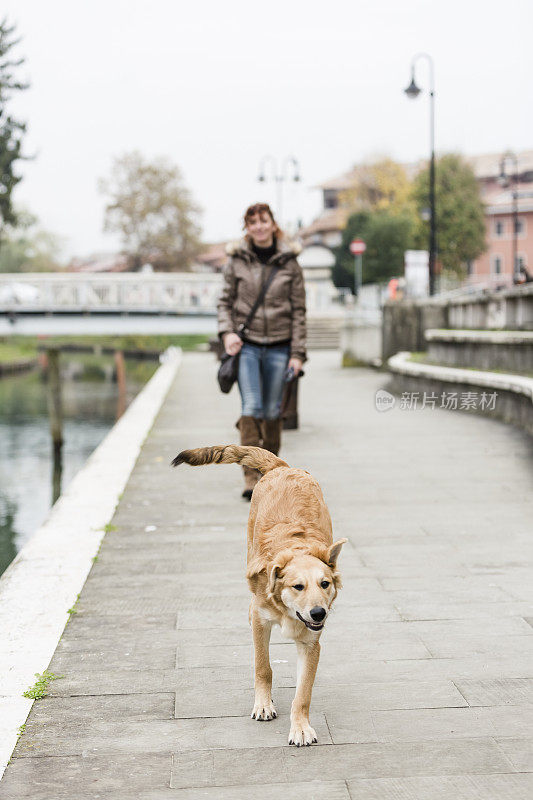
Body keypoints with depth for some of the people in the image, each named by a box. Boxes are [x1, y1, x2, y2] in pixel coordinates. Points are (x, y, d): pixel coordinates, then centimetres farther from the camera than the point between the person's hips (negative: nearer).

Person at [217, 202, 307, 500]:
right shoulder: (237, 261, 3)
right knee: (251, 408, -12)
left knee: (273, 411, 7)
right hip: (247, 344, -1)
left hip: (279, 346, 1)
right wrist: (227, 332, -9)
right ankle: (251, 478, -13)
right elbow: (225, 301, 9)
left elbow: (299, 311, 3)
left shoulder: (289, 262, 2)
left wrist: (298, 353, -1)